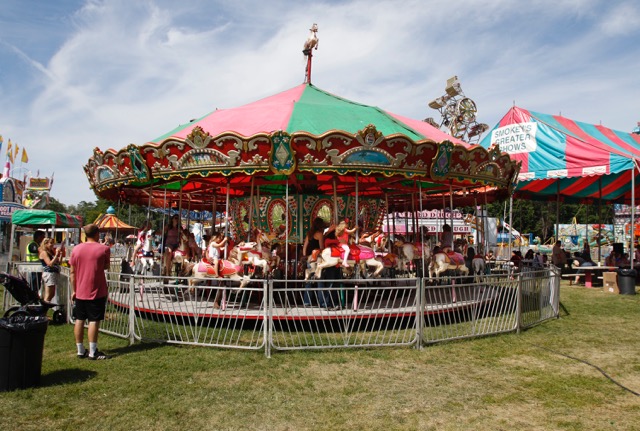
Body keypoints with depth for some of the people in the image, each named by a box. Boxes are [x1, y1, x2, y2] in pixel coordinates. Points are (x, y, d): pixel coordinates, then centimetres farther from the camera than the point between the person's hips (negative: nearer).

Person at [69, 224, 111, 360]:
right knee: (94, 321, -1)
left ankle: (80, 351, 17)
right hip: (97, 292, -4)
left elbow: (72, 272, 3)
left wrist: (73, 290, 10)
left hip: (80, 292, 4)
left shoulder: (76, 249, 2)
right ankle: (92, 352, 1)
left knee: (79, 320, 10)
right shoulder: (103, 249, -8)